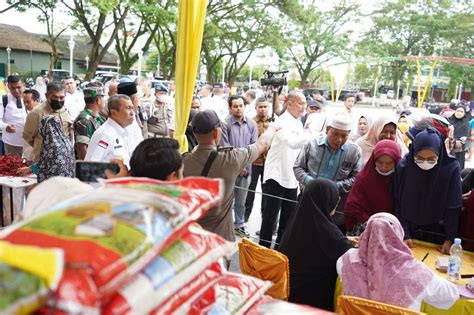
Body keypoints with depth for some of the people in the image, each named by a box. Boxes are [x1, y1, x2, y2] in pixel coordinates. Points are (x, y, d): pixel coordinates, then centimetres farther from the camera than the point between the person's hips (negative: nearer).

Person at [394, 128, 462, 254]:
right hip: (410, 231, 1)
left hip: (438, 234, 0)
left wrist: (449, 239, -12)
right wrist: (405, 235, -12)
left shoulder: (451, 168, -17)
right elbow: (398, 205, -10)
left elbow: (453, 207, -11)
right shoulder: (403, 167, -15)